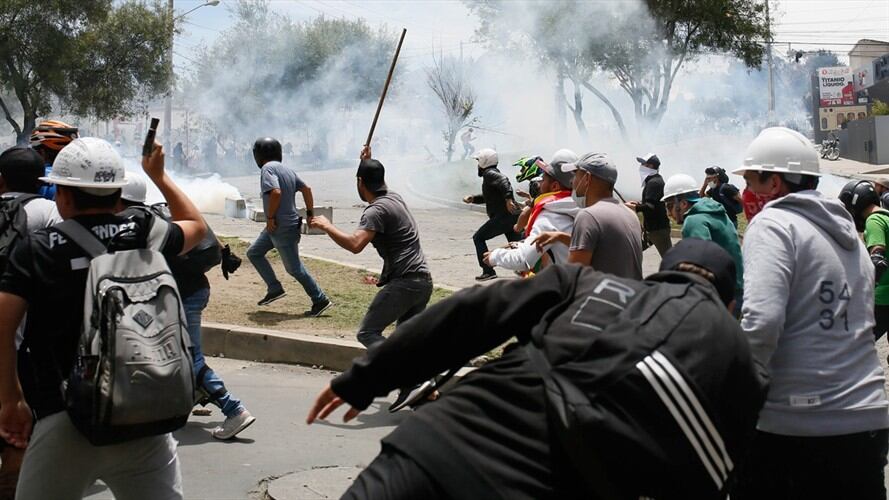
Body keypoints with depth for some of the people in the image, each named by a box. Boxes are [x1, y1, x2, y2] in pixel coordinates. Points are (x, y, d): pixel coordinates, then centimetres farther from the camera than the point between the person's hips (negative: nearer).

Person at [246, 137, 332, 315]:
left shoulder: (268, 169, -16)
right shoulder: (288, 170, 10)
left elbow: (276, 192, -29)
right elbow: (306, 189, 13)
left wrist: (270, 217, -19)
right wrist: (310, 212, 16)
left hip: (283, 228, -9)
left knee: (294, 268, -1)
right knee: (254, 253, 18)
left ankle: (320, 300, 6)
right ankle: (274, 288, 16)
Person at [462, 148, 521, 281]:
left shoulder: (490, 174, -7)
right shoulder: (494, 173, 24)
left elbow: (504, 181, -28)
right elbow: (489, 197, 33)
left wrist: (508, 199, -38)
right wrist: (473, 198, 20)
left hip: (503, 215, -10)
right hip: (513, 215, 10)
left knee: (478, 238, -1)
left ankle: (488, 271, -5)